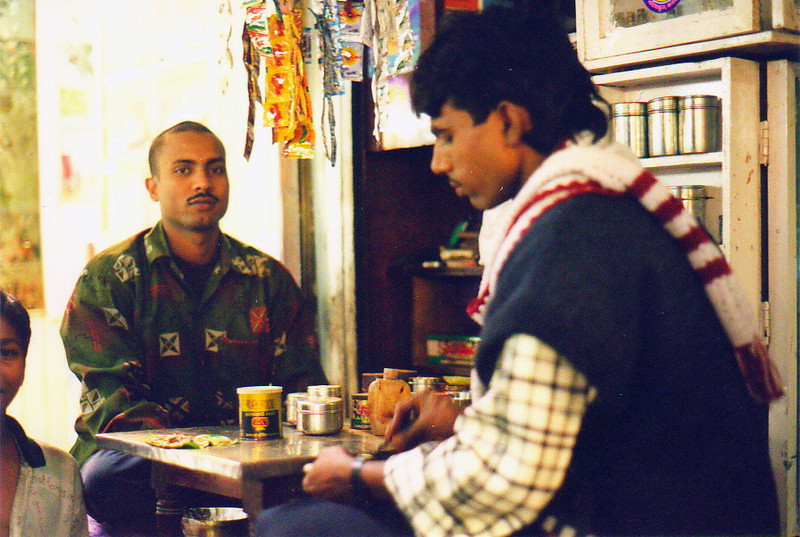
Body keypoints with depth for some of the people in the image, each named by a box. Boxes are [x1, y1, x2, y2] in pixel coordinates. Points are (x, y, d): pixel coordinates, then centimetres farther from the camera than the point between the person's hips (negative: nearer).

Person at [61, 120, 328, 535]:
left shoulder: (268, 278, 12)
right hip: (142, 454, -1)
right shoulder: (107, 278, 3)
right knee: (104, 476, -35)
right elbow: (110, 397, -7)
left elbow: (301, 384, 9)